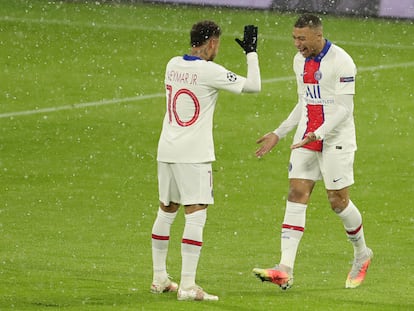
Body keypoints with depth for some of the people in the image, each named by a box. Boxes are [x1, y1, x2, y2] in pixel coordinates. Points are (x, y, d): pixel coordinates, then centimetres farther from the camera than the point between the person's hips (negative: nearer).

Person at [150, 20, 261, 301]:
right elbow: (253, 86, -8)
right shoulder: (210, 71, -13)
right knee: (196, 215, -7)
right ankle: (188, 285, -12)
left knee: (166, 211, 17)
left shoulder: (173, 65, 7)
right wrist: (251, 52, 4)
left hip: (167, 151, 7)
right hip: (194, 155, -7)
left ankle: (159, 279, 26)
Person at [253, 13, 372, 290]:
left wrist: (318, 135, -27)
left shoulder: (340, 62, -14)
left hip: (336, 140, -7)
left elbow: (344, 108, -16)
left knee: (338, 201, -1)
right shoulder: (300, 61, 10)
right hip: (306, 137, 7)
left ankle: (362, 254, 27)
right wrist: (278, 135, 17)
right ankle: (285, 270, -14)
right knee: (297, 195, -5)